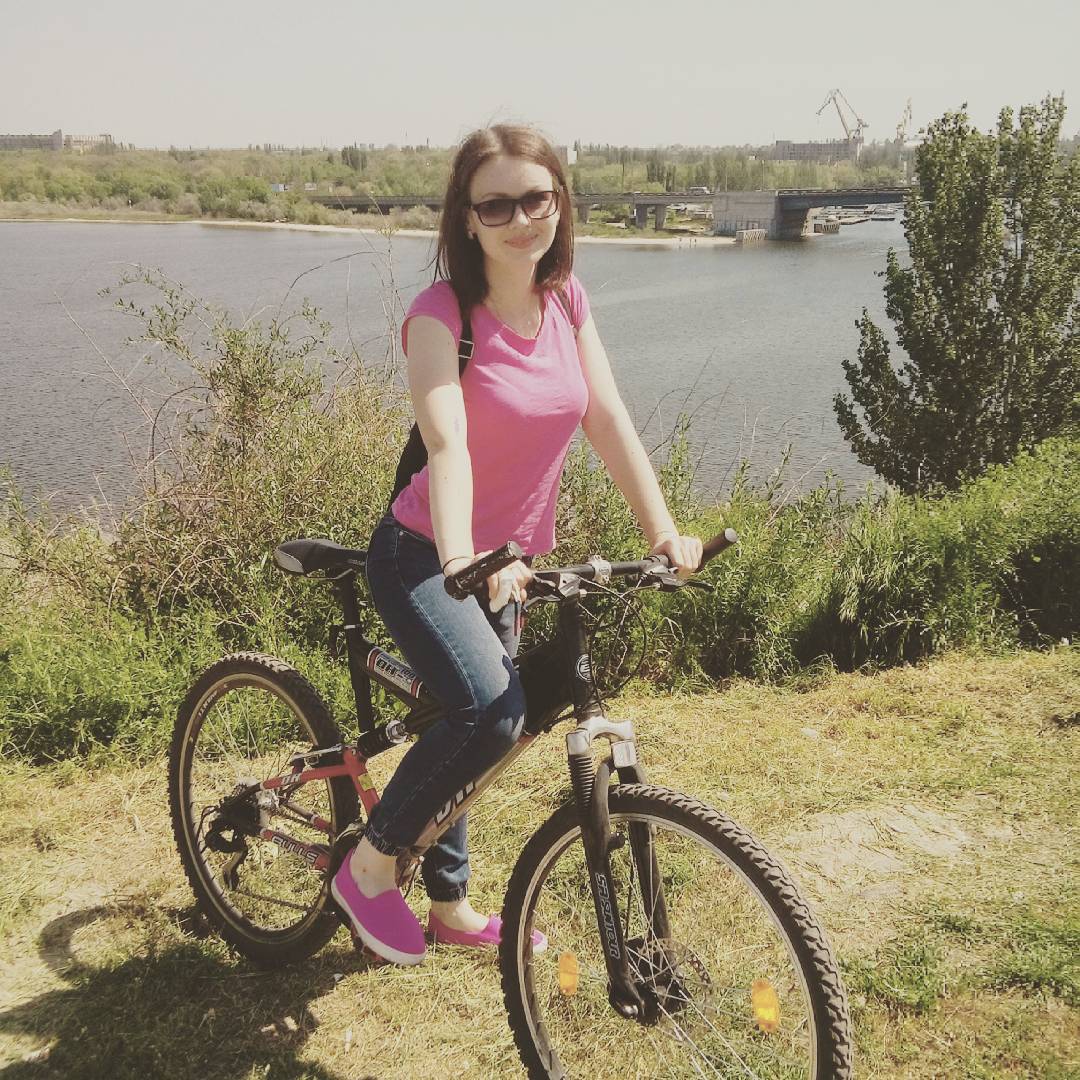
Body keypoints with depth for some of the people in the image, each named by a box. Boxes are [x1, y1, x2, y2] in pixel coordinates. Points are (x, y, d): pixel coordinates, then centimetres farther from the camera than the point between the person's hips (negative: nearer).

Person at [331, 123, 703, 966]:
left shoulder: (567, 301, -1)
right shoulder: (442, 312, -19)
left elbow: (609, 422, -5)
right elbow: (447, 443, -34)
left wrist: (665, 532, -16)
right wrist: (461, 559, -49)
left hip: (511, 559, 6)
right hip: (426, 558, -6)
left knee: (467, 732, 19)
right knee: (492, 713, -28)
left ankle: (450, 904, 40)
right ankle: (369, 864, -2)